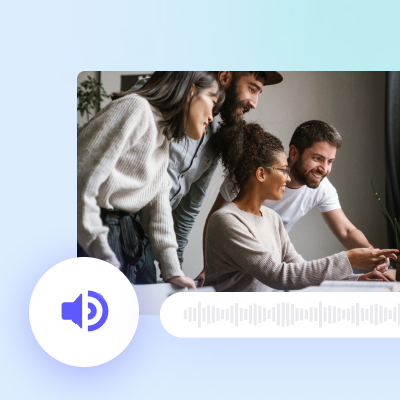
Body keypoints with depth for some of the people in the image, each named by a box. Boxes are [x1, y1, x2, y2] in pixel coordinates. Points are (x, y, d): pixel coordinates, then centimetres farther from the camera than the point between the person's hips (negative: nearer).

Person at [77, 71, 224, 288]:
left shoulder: (164, 139, 19)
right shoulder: (135, 108, -12)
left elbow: (158, 205, 15)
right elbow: (83, 175, -19)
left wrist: (172, 271, 7)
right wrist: (101, 254, -20)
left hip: (129, 236, 9)